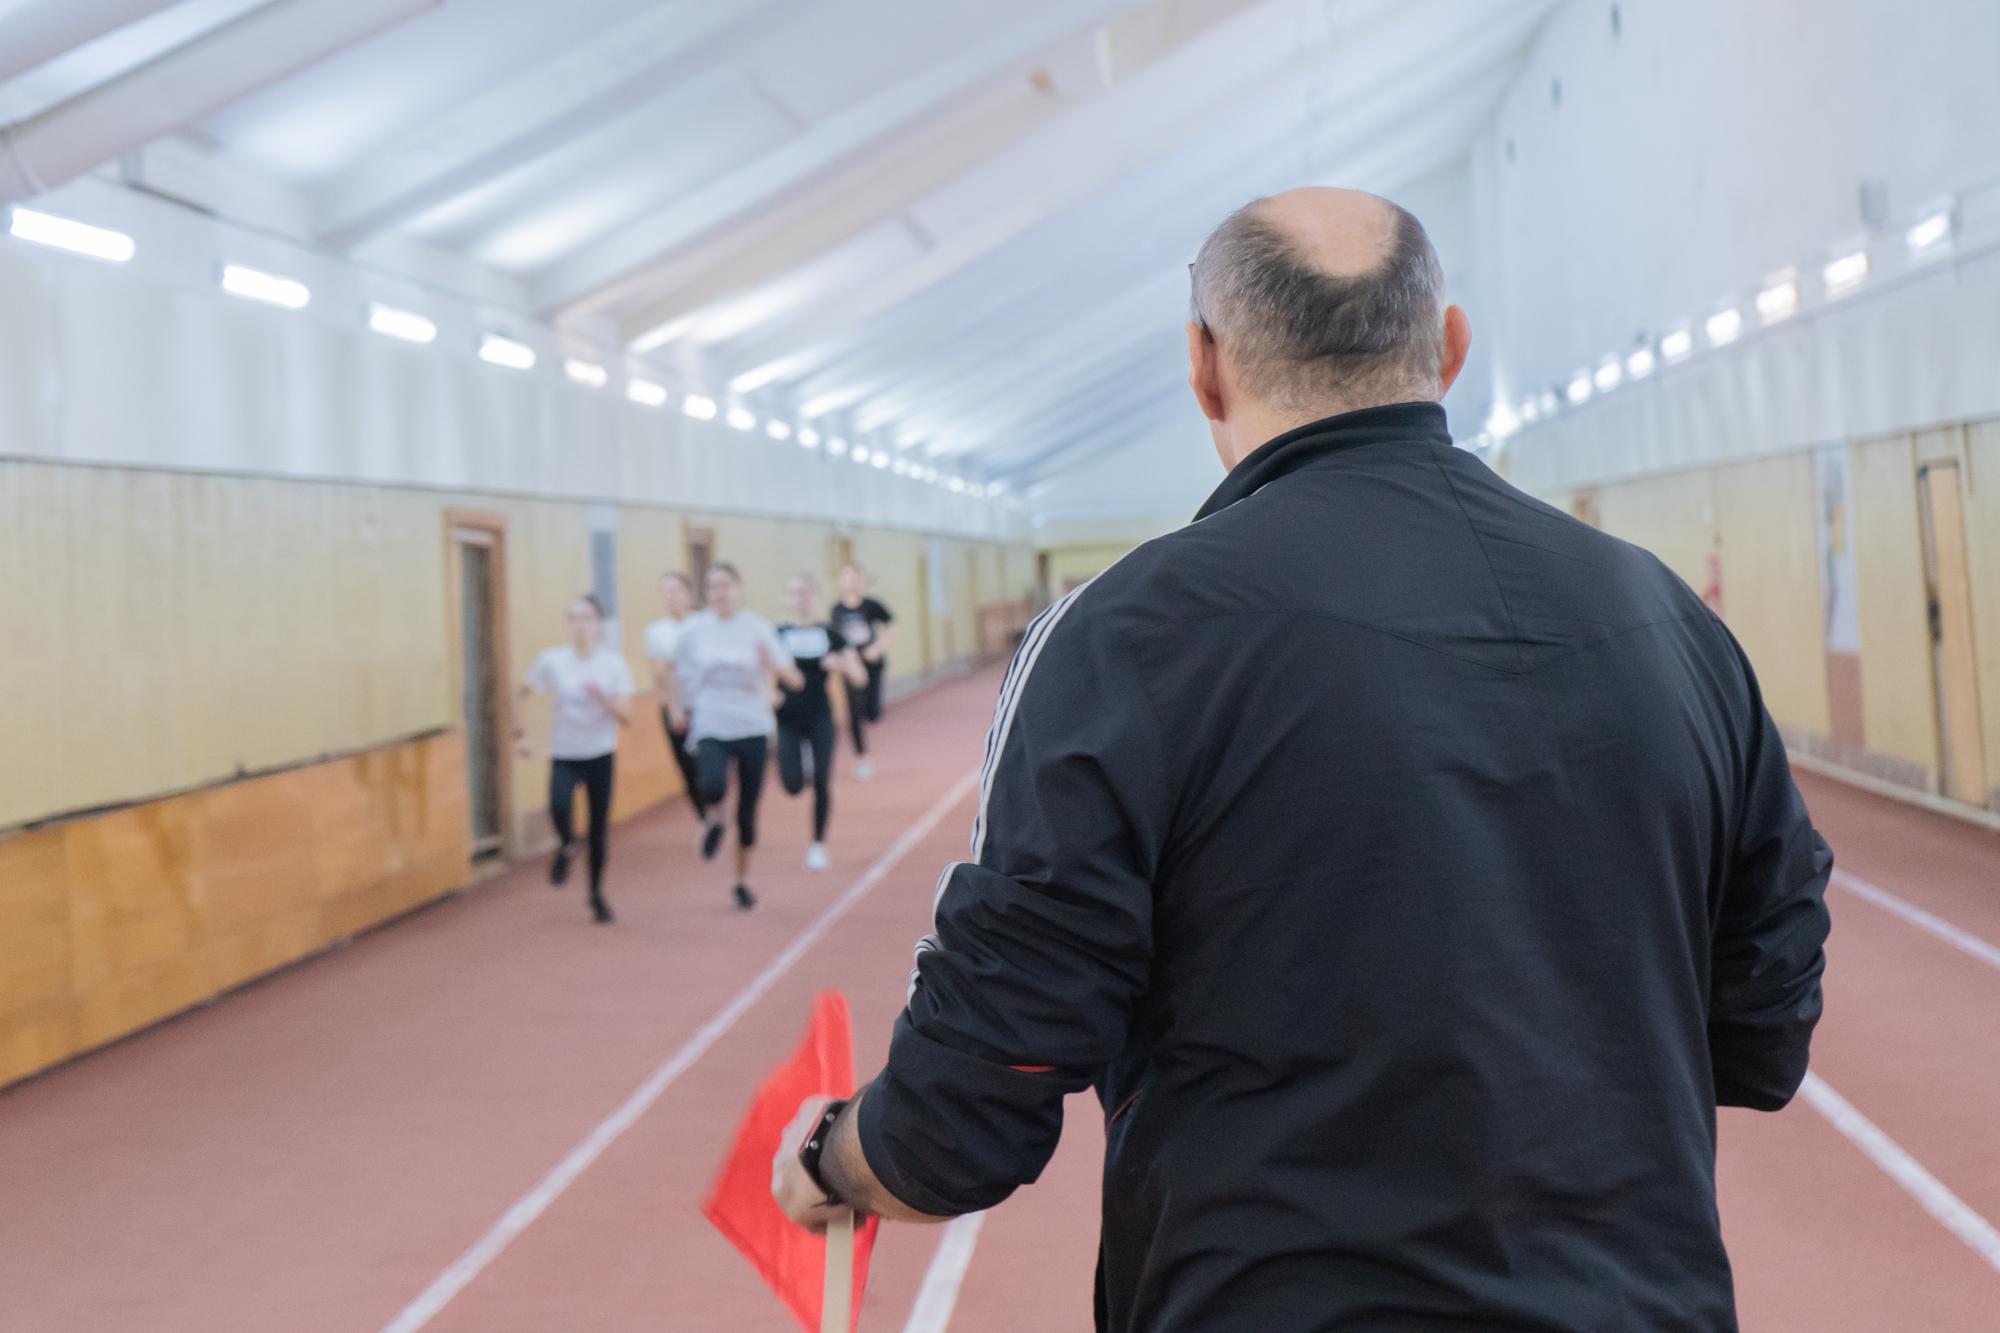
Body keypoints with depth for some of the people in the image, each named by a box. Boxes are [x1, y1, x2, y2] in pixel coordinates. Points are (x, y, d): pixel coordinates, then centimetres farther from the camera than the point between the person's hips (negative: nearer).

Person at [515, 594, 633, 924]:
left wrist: (603, 697, -27)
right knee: (559, 806, -29)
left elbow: (626, 718, -10)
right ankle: (566, 847, 6)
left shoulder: (614, 665, -6)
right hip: (564, 756, -1)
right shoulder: (551, 661, -7)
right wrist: (519, 733, 1)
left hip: (601, 755, 1)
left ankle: (597, 894, 30)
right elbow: (521, 694, 7)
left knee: (599, 828, 8)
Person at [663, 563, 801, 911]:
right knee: (712, 786, -31)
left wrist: (775, 667, -23)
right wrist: (674, 707, 5)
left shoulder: (758, 628, -1)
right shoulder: (694, 629, 0)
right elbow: (674, 672, 17)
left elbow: (795, 681, -3)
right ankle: (715, 818, 6)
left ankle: (743, 880, 28)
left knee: (748, 811, 7)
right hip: (711, 729, -1)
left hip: (753, 729, 1)